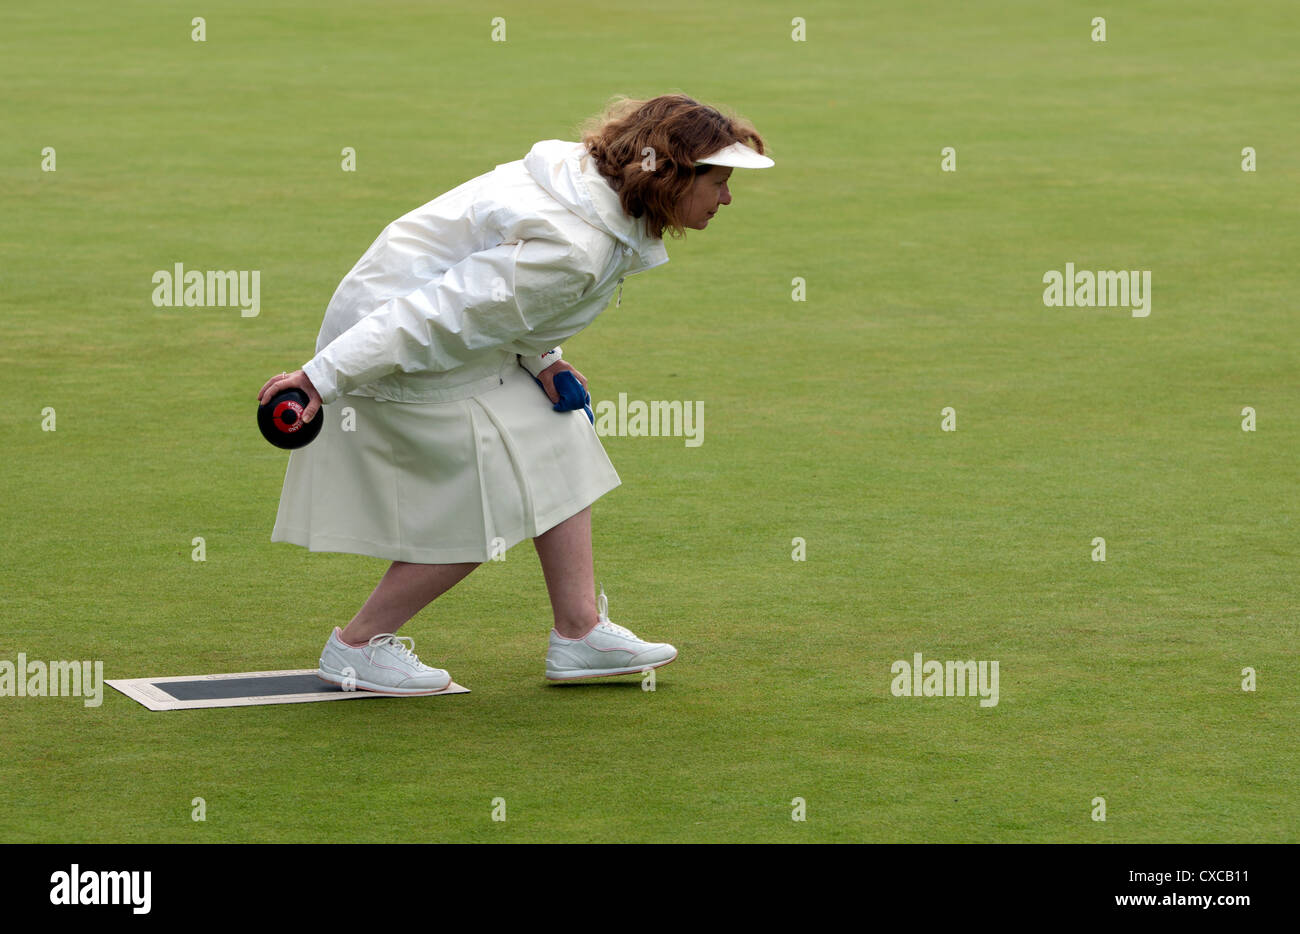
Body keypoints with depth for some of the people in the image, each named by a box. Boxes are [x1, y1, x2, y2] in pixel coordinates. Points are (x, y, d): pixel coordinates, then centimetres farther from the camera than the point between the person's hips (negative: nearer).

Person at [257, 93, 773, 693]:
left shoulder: (595, 180, -1)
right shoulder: (572, 248, -31)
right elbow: (432, 315, -31)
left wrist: (536, 357, 5)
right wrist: (326, 375, -28)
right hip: (404, 356, -10)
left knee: (558, 451, 11)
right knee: (486, 509, -5)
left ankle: (580, 633, 17)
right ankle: (355, 648, 8)